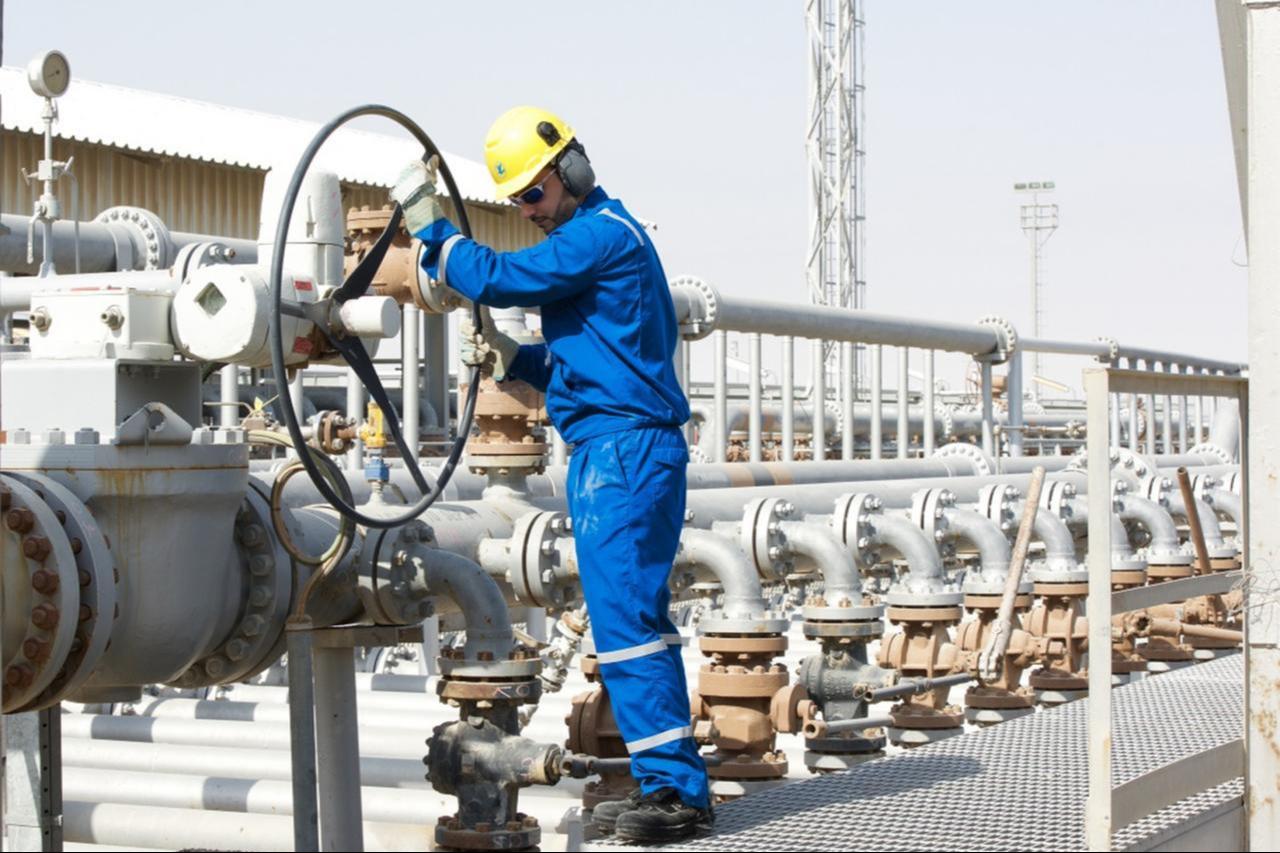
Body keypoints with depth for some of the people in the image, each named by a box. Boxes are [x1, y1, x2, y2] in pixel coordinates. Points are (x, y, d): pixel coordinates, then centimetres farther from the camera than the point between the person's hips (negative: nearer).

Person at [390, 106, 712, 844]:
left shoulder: (602, 233, -10)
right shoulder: (601, 236, 22)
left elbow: (498, 277, -16)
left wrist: (426, 220, -5)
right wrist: (511, 358, 10)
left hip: (623, 451, -11)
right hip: (622, 450, 11)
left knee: (627, 619, -13)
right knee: (635, 620, 11)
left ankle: (677, 787, -12)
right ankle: (669, 784, 16)